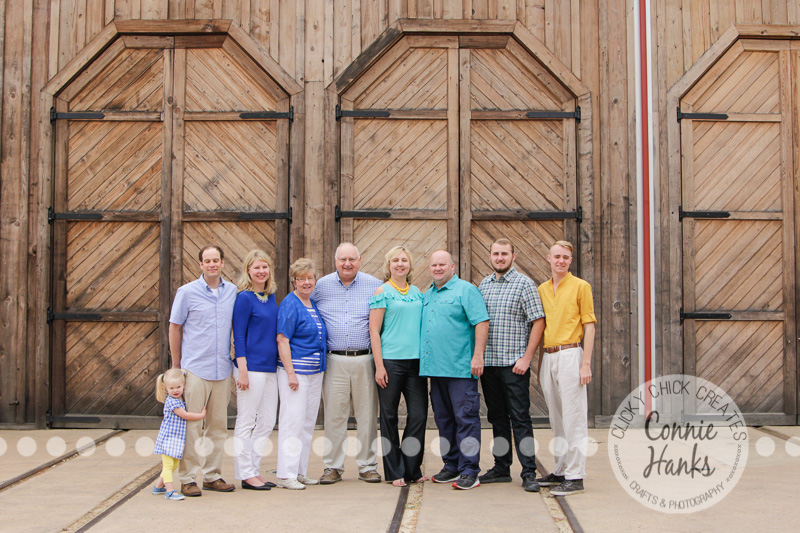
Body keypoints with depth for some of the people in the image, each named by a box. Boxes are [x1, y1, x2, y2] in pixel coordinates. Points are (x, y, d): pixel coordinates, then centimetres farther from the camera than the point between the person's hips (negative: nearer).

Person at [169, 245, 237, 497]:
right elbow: (174, 328, 4)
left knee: (218, 425, 9)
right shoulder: (187, 292, -1)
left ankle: (212, 475, 19)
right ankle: (187, 478, 4)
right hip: (195, 369, -4)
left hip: (223, 369, 4)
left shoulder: (232, 291, 9)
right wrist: (176, 365, 4)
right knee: (191, 425, -3)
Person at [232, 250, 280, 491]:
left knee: (267, 422, 12)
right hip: (251, 367, -8)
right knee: (246, 423, 1)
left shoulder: (271, 296, 12)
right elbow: (238, 336, -12)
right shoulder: (244, 297, -10)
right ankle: (246, 474, 9)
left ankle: (254, 470, 21)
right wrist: (242, 370, -16)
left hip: (270, 367, 8)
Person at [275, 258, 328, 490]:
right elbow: (282, 340, -15)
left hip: (315, 371, 8)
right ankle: (286, 475, -1)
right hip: (295, 370, -8)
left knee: (308, 421, 11)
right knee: (293, 420, -7)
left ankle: (300, 471, 19)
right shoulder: (290, 304, -10)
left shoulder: (313, 305, 14)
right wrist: (290, 373, -20)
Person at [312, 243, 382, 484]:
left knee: (368, 415, 4)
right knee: (334, 415, 2)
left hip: (365, 360, 0)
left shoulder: (374, 285, 3)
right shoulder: (322, 285, 6)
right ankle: (333, 467, 12)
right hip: (334, 361, 0)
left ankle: (368, 466, 14)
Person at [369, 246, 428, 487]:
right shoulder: (382, 291, -1)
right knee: (389, 416, 3)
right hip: (390, 361, -4)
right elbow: (374, 331, -5)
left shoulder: (417, 292, 13)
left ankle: (412, 469, 15)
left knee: (419, 414, 2)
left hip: (416, 360, 5)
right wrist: (379, 366, -11)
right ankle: (394, 472, 13)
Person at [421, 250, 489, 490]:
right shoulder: (427, 295, 18)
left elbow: (481, 322, -12)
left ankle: (469, 471, -2)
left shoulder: (466, 290, -5)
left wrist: (478, 356, -19)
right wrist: (423, 360, 18)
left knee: (466, 418, -6)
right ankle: (452, 466, 22)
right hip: (435, 368, 8)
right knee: (444, 419, 12)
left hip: (460, 368, -8)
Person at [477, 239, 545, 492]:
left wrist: (526, 358, -14)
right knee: (497, 417, 12)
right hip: (488, 363, 6)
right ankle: (501, 468, 21)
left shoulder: (524, 283, -4)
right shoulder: (483, 285, 13)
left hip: (514, 364, -6)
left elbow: (538, 321, -8)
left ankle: (529, 473, 0)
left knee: (520, 418, -4)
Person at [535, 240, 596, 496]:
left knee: (573, 419, -5)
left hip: (569, 354, -6)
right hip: (548, 357, 6)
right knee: (556, 419, 12)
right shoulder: (542, 289, 15)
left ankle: (575, 476, -2)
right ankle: (561, 470, 21)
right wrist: (540, 364, 15)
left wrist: (586, 364, -12)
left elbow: (589, 326, -5)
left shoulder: (580, 286, -1)